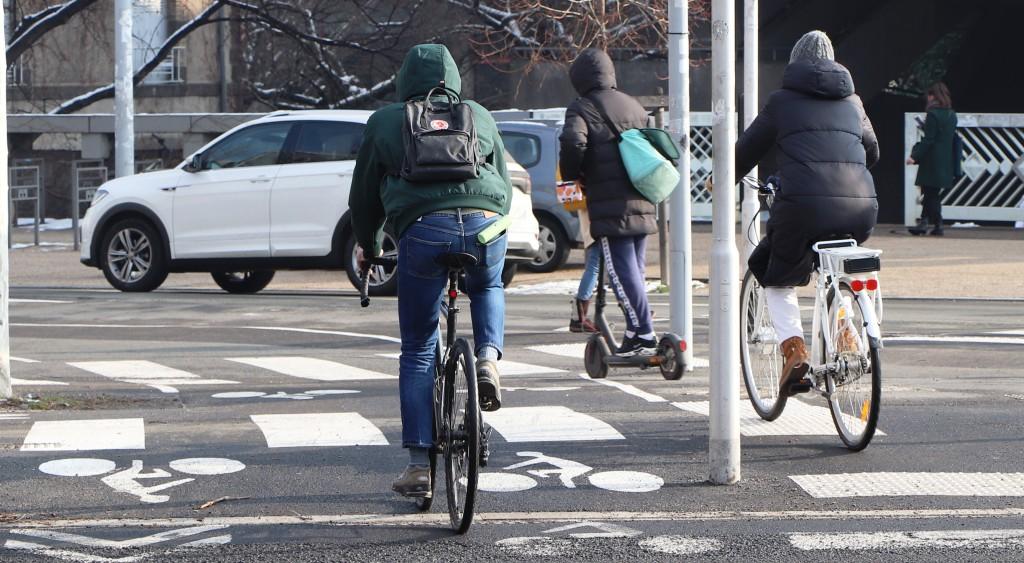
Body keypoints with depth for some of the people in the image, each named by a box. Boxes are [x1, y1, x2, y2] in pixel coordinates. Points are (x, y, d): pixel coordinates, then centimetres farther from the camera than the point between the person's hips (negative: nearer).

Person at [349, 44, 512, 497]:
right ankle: (488, 358, 8)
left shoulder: (385, 121, 21)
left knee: (417, 353, 11)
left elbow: (363, 196, 24)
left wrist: (366, 246, 40)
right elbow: (505, 185, 29)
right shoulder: (480, 117, 25)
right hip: (484, 223, 1)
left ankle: (419, 466, 9)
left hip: (422, 229, -1)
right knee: (487, 289, 37)